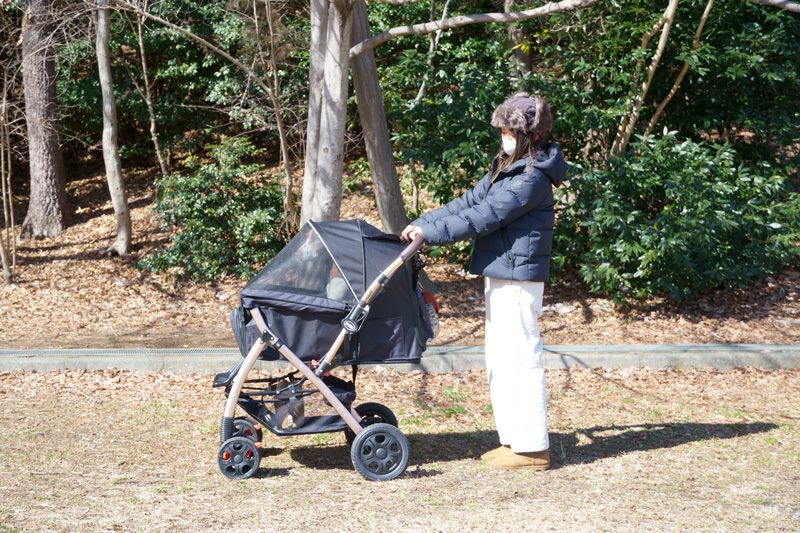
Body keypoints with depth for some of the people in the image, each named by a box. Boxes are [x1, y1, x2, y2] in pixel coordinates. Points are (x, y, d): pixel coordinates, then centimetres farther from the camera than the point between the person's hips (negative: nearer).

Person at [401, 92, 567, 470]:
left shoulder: (532, 177, -16)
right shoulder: (507, 168, 15)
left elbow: (484, 216, -20)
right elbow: (470, 201, 16)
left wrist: (431, 232, -16)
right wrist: (422, 222, 7)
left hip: (518, 279, -11)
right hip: (500, 275, 11)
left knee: (519, 358, -7)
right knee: (499, 360, 14)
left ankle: (532, 447, -1)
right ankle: (513, 439, 21)